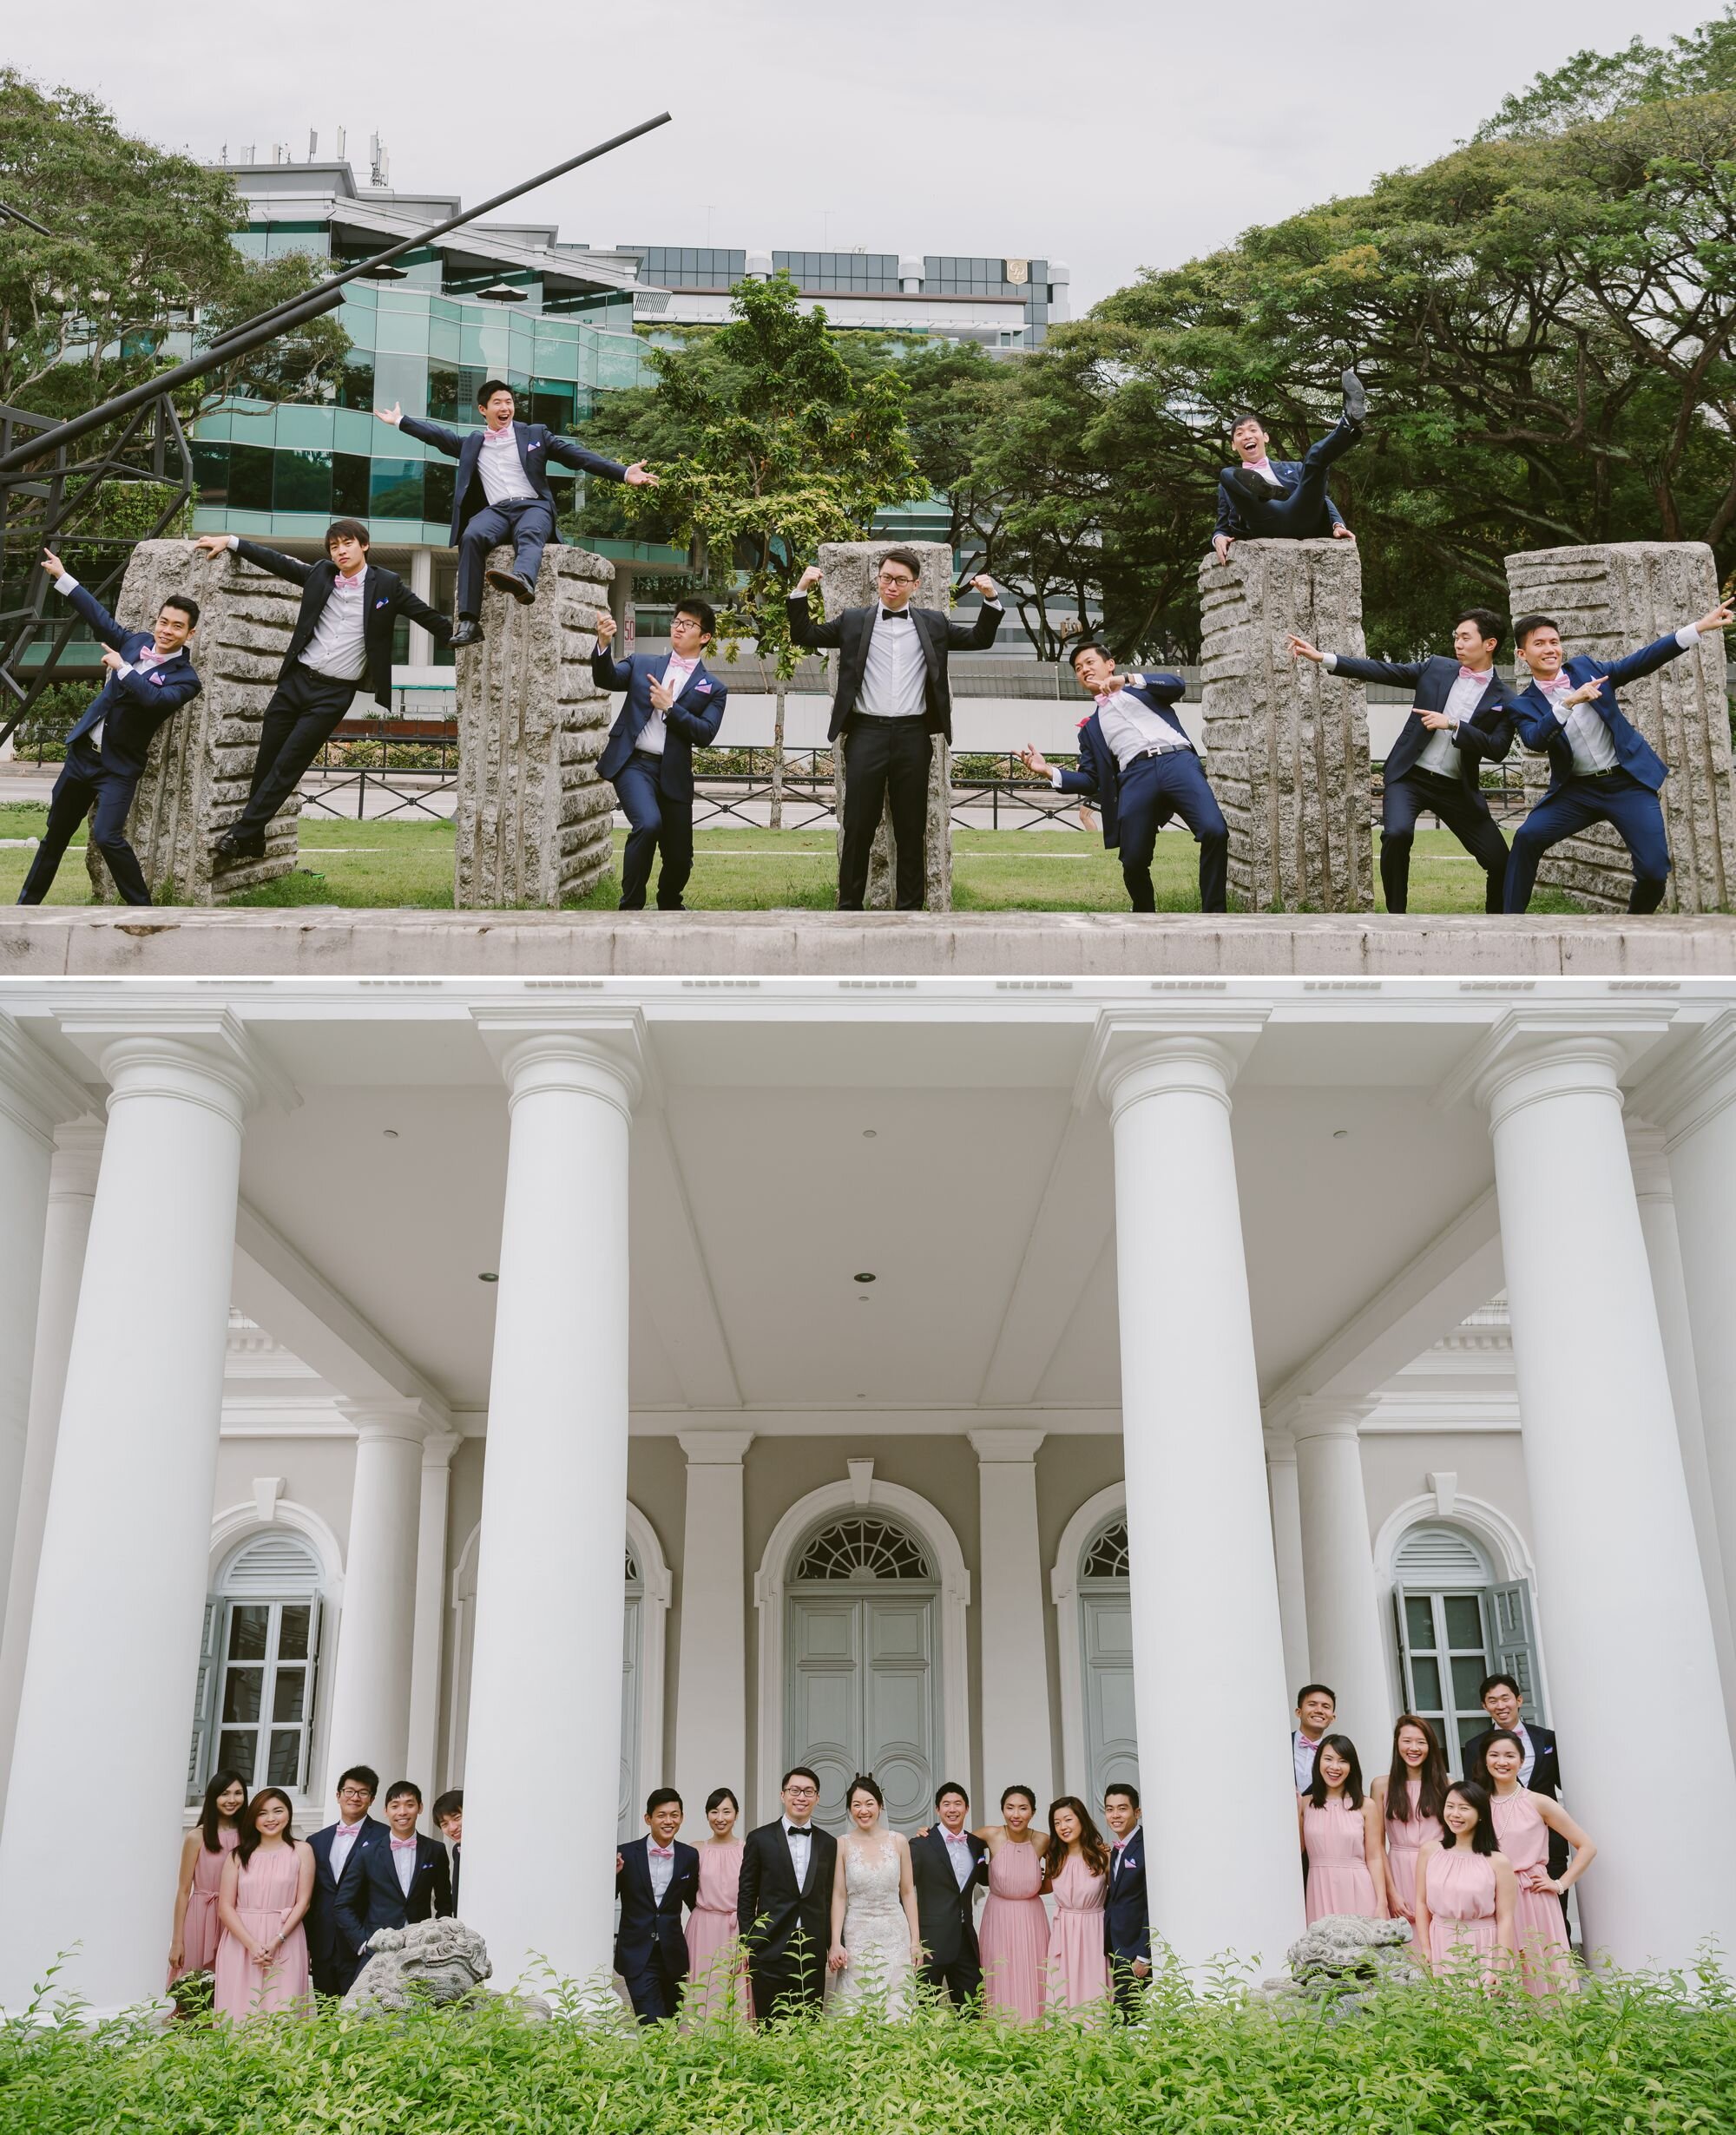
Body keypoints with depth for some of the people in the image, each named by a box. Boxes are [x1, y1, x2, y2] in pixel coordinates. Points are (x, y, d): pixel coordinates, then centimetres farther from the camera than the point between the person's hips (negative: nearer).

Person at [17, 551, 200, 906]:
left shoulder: (185, 678, -13)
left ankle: (141, 907, -6)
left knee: (107, 837, -22)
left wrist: (122, 668, -25)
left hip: (119, 767, -6)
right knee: (55, 834, 16)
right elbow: (102, 617, 15)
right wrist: (62, 577, 17)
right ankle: (27, 902, 30)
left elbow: (156, 698, -30)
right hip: (82, 753, 6)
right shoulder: (137, 641, 4)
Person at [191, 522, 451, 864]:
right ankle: (253, 841, 15)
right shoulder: (320, 574, 6)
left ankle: (241, 834, -3)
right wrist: (230, 540, 8)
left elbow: (429, 617, 2)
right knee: (266, 760, 5)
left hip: (334, 693, -4)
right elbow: (277, 561, 12)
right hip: (296, 679, 4)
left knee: (287, 766, -7)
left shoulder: (387, 585, -2)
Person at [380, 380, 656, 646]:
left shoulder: (535, 434, 18)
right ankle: (469, 621, -42)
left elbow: (579, 456, 10)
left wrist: (624, 474, -1)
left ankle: (523, 579, -74)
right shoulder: (472, 443, 25)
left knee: (529, 534, -38)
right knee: (472, 537, -31)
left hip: (533, 506, -1)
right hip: (495, 510, 2)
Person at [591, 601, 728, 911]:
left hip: (673, 774, 2)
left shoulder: (714, 688, 9)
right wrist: (603, 643, -20)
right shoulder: (641, 663, 12)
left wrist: (670, 707, -13)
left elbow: (705, 735, -4)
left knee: (679, 856, 6)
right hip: (633, 762, -2)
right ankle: (631, 906, -14)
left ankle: (669, 904, 39)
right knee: (648, 823, -28)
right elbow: (606, 679, -4)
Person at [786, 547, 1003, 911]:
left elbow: (979, 639, 14)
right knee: (858, 826, 0)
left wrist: (990, 599, -1)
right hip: (866, 733, -1)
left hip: (913, 734, 1)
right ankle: (849, 906, 6)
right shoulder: (854, 621, 10)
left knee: (912, 828, 5)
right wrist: (801, 591, -3)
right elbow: (804, 637, 9)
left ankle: (911, 907, 11)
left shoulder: (933, 623, 12)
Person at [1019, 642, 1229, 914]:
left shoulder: (1143, 689, 28)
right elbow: (1091, 780, 20)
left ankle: (1212, 915, -17)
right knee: (1134, 862, -11)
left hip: (1177, 761, -2)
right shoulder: (1091, 727, 31)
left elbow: (1177, 685, 6)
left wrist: (1128, 679, -5)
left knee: (1215, 831, -25)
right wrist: (1048, 771, 5)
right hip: (1136, 776, 2)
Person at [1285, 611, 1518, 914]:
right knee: (1397, 834, -29)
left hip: (1457, 789, 1)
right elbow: (1383, 670, 0)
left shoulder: (1504, 700, 0)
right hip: (1409, 776, 0)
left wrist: (1452, 725, -20)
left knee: (1500, 861, -3)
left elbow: (1497, 749, -10)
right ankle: (1396, 913, -12)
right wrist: (1322, 657, -8)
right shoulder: (1436, 668, 4)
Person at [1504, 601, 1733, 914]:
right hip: (1577, 790, 0)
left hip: (1629, 783, 0)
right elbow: (1536, 741, -20)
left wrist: (1700, 627, -8)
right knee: (1527, 837, -22)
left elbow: (1640, 662, -1)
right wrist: (1569, 702, -32)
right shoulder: (1524, 704, -2)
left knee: (1654, 871, -10)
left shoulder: (1585, 667, 3)